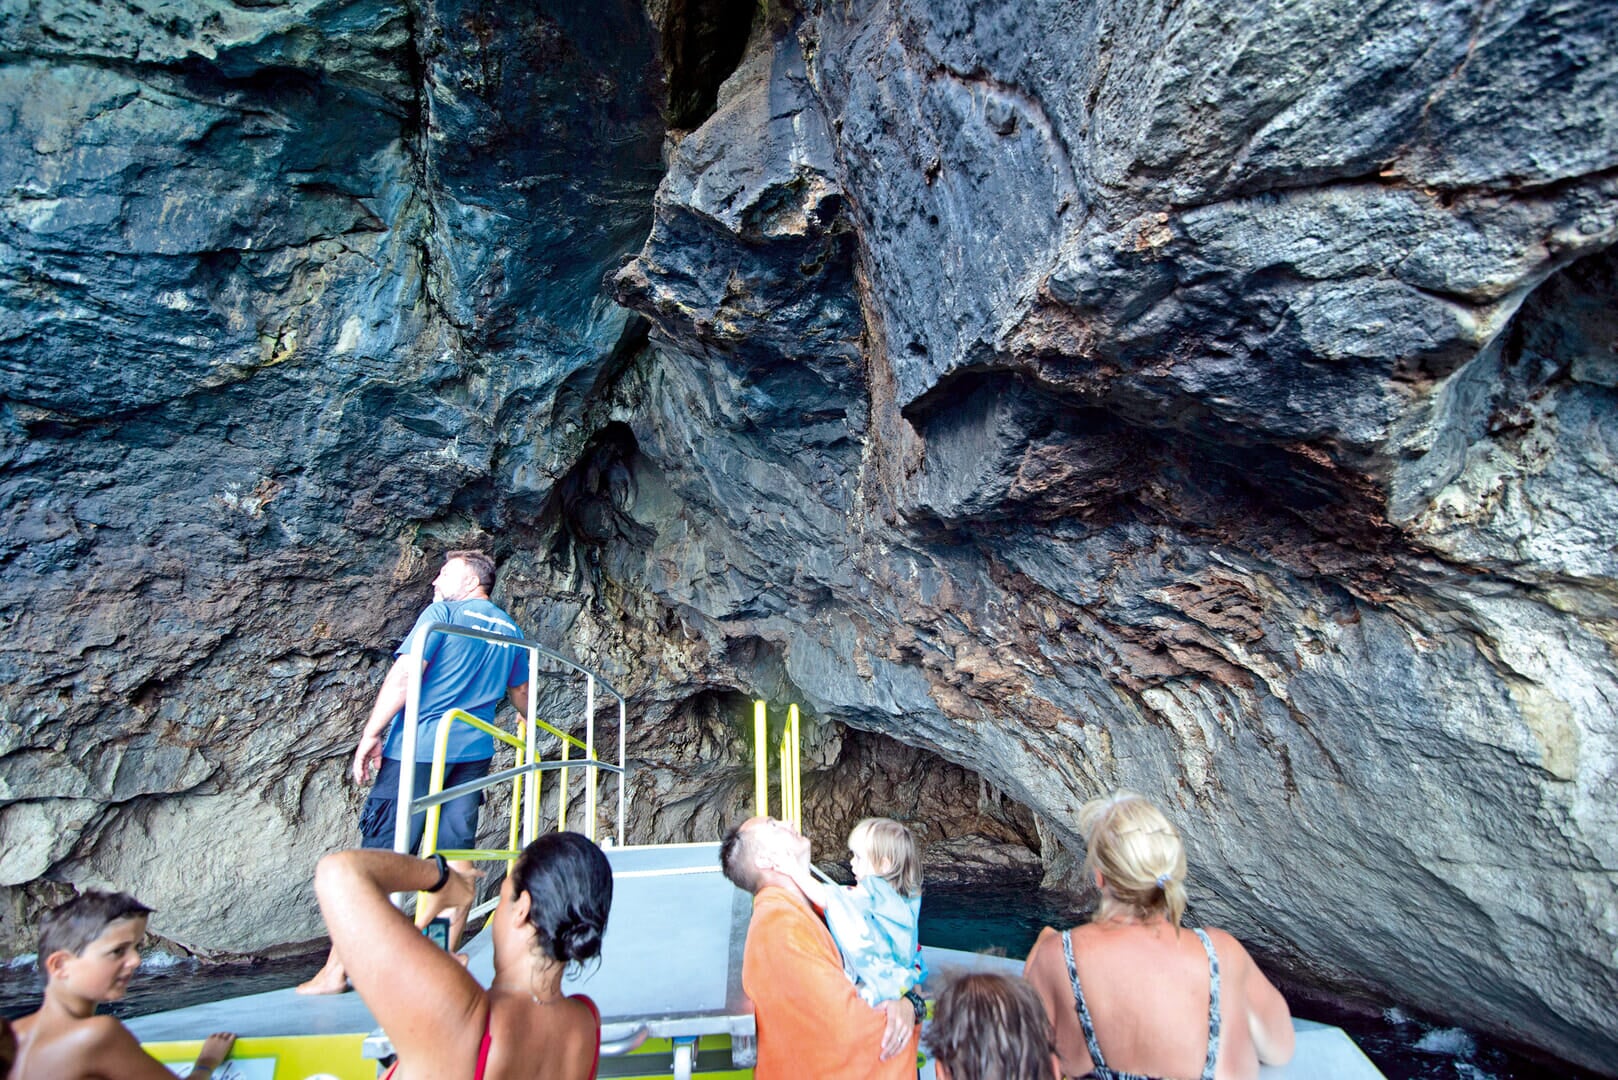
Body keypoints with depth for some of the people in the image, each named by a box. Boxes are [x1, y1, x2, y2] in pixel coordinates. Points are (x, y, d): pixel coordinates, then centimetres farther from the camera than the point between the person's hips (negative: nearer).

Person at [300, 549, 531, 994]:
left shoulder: (442, 612, -2)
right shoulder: (510, 630, 15)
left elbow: (405, 674, -12)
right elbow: (521, 694, 27)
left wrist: (371, 733, -8)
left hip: (418, 746, -5)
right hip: (473, 753, 5)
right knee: (457, 855, 8)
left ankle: (336, 970, 5)